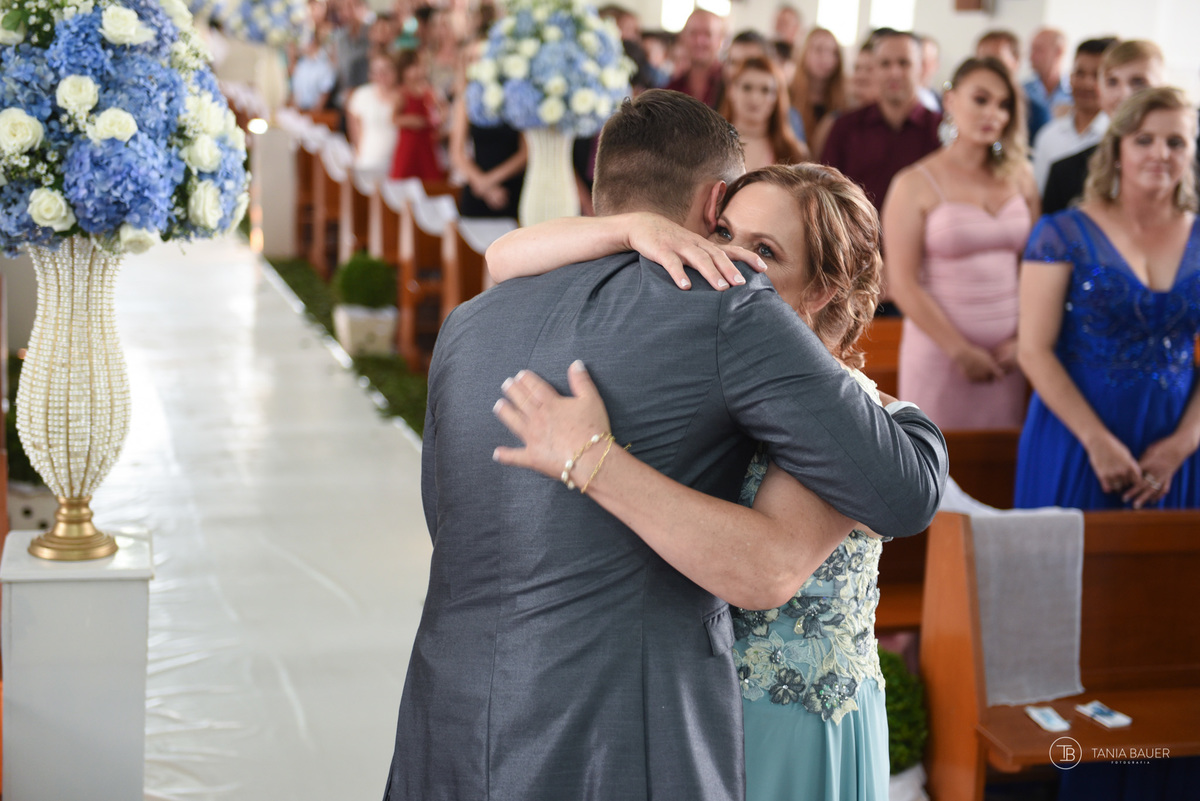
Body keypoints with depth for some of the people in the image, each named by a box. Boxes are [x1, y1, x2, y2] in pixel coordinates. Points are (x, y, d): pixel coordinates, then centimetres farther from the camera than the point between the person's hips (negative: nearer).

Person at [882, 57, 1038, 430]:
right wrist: (961, 352, -10)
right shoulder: (916, 185, -3)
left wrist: (1023, 339, -3)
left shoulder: (1019, 178, 10)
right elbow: (902, 283, -8)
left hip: (1007, 355, 3)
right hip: (939, 353, -3)